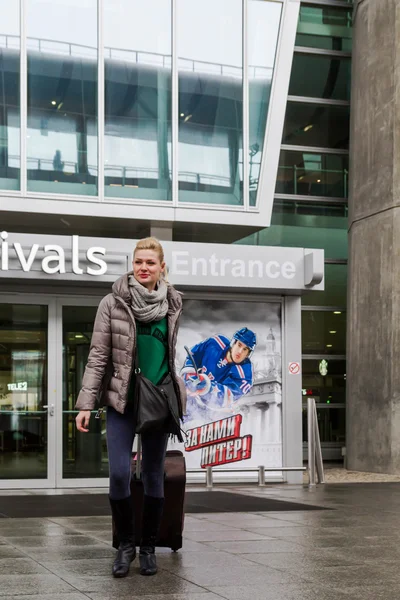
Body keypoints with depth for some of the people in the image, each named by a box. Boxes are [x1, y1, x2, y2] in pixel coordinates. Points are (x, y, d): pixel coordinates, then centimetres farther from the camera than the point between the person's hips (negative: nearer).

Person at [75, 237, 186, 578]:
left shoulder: (172, 306, 5)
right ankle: (126, 544, 12)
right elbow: (98, 355, -4)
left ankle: (149, 547, 20)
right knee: (119, 474, -8)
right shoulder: (113, 303, -3)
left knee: (154, 476, 7)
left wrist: (178, 397, 18)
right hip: (122, 399, -2)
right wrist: (86, 402, -9)